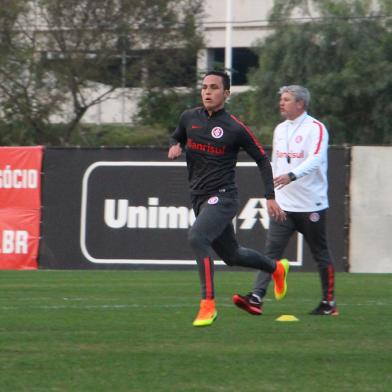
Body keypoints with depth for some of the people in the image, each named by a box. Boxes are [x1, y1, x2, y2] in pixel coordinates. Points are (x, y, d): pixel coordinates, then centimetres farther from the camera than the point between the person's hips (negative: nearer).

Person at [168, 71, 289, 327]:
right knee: (231, 255, 17)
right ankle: (277, 268, 45)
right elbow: (177, 137, 25)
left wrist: (271, 197, -5)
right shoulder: (190, 118, 5)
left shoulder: (235, 128, -9)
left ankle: (208, 304, -28)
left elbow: (262, 159, 0)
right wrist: (174, 147, 0)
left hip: (222, 197, -7)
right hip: (199, 198, 7)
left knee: (197, 237, -30)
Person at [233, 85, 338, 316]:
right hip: (283, 204, 6)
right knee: (272, 250, -6)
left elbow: (315, 160, -25)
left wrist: (292, 176, -40)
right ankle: (257, 298, -15)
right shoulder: (280, 130, 14)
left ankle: (329, 302, 15)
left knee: (321, 254, 5)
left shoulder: (315, 128, -9)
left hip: (311, 205, -6)